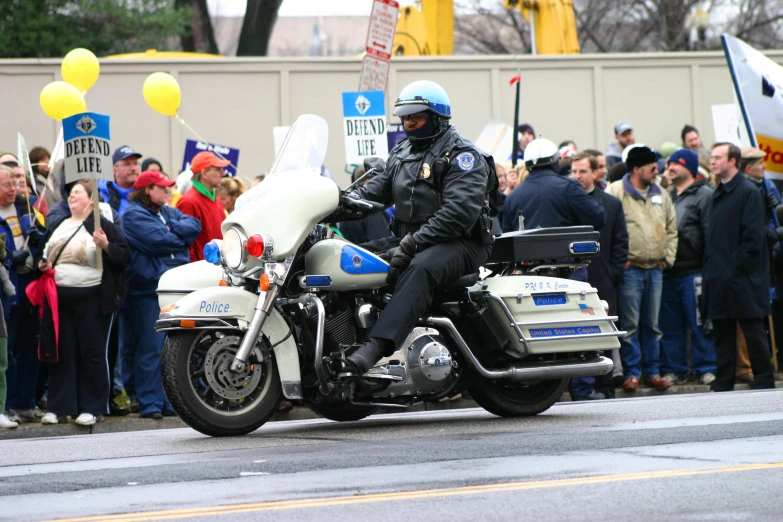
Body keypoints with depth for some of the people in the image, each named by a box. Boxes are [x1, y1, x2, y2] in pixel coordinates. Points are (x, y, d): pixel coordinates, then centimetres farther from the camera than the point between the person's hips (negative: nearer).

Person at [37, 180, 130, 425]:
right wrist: (43, 265, 7)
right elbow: (43, 252, 28)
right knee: (61, 352, 6)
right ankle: (59, 407, 10)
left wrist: (106, 245, -21)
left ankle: (93, 408, 4)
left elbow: (124, 257, -5)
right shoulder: (56, 226, 18)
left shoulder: (104, 226, 1)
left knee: (92, 352, -2)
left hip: (91, 298, -5)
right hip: (59, 296, 5)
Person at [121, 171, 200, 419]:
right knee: (151, 349, -8)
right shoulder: (134, 215, -4)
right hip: (149, 289, -7)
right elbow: (158, 241, -16)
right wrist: (181, 237, 1)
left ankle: (172, 402, 13)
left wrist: (172, 230, -10)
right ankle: (150, 404, -5)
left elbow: (194, 226, 6)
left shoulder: (169, 212, 20)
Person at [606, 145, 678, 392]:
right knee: (630, 324, -3)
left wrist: (667, 258, 10)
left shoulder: (660, 195, 14)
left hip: (655, 269, 5)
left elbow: (671, 228, 20)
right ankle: (632, 372, 2)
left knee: (652, 324, 10)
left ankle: (652, 371, 16)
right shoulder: (616, 191, -5)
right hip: (630, 268, -5)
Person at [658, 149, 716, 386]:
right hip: (668, 271, 7)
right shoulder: (667, 196, 17)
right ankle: (673, 369, 14)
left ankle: (706, 367, 3)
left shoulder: (704, 195, -3)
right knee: (670, 324, 8)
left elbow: (710, 233, -10)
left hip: (693, 271, -7)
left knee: (699, 322, -3)